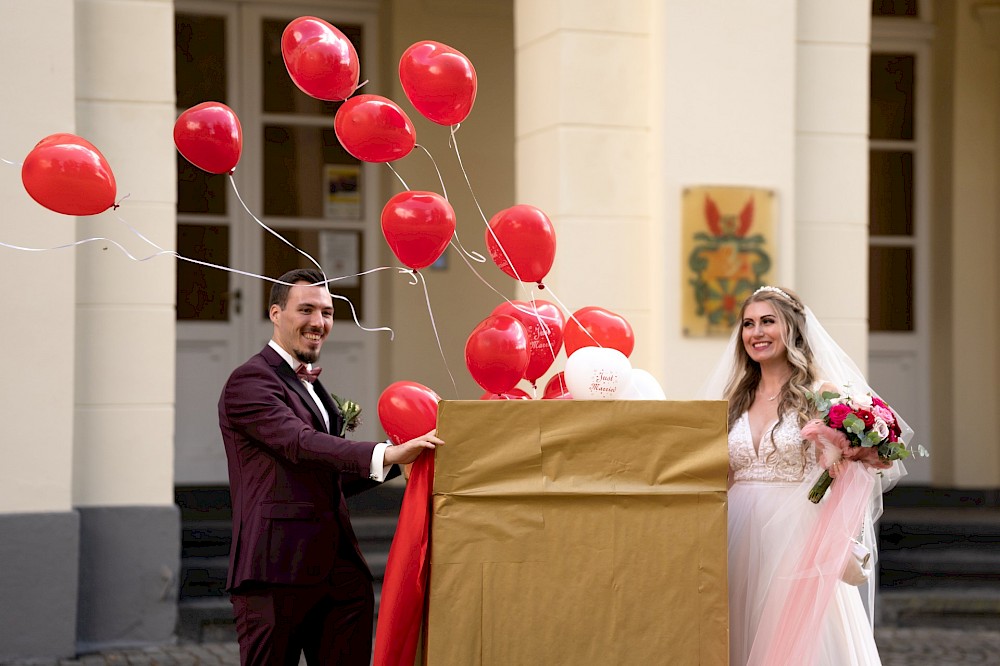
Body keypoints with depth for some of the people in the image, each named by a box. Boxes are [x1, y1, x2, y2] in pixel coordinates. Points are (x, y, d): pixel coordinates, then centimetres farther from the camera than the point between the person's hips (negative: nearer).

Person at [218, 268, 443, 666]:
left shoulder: (310, 384, 23)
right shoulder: (250, 380, -7)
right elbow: (301, 443, -22)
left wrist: (403, 457, 10)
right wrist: (384, 455, -33)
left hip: (335, 564, 8)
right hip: (277, 567, -8)